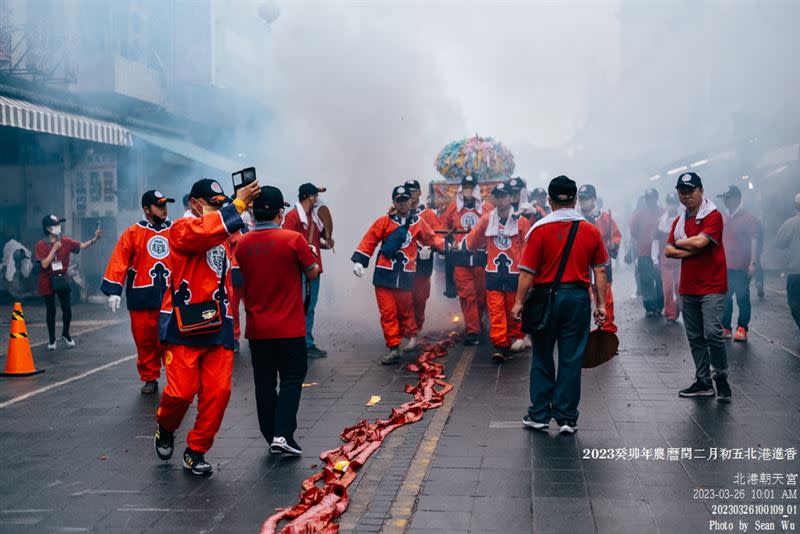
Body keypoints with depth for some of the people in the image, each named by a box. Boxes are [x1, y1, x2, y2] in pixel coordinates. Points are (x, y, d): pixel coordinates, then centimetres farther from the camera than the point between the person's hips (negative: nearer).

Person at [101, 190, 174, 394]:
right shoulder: (133, 233, 2)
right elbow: (119, 261, -1)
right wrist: (114, 290, -7)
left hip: (170, 295, 0)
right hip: (142, 296, 0)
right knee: (144, 340, 7)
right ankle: (149, 379, 20)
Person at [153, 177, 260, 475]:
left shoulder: (224, 235, 18)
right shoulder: (182, 228, -4)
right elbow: (203, 232, -29)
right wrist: (238, 205, -30)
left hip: (217, 327, 6)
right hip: (184, 325, -6)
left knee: (218, 392, -1)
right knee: (181, 391, -6)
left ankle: (196, 452, 15)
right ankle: (165, 431, 27)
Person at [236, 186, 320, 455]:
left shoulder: (242, 244, 0)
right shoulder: (293, 239, -13)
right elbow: (312, 273, -2)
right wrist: (311, 254, 17)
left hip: (256, 328, 4)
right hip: (289, 327, -4)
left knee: (264, 383, 12)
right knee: (292, 379, 8)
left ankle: (272, 438, 18)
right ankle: (282, 434, -6)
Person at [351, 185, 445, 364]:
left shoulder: (418, 222, 8)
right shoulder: (384, 221, 0)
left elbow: (431, 238, 20)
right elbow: (369, 241, -1)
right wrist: (359, 261, -7)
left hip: (406, 274, 1)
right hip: (385, 274, -1)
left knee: (405, 309, 8)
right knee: (387, 312, -3)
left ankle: (411, 337, 31)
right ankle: (393, 348, 1)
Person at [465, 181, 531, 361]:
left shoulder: (521, 220, -5)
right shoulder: (487, 219, 3)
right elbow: (472, 242, 15)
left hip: (515, 272, -1)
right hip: (493, 272, 2)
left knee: (514, 309, 10)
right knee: (496, 311, -5)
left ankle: (516, 338, 29)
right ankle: (500, 346, -5)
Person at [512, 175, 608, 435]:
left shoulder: (540, 229, -6)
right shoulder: (591, 231, 3)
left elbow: (528, 271, -8)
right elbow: (600, 271, 4)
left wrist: (519, 301, -1)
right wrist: (600, 304, 9)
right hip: (578, 298, 2)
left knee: (542, 359, 10)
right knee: (571, 360, 6)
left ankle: (539, 415, 15)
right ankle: (567, 418, 10)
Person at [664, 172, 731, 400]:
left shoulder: (713, 216, -7)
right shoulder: (679, 221, 14)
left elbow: (699, 241, -21)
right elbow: (668, 251, 7)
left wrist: (679, 243, -1)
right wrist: (690, 250, -10)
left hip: (712, 287, -7)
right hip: (688, 288, 7)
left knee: (712, 333, -13)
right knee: (695, 338, 9)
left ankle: (722, 378, 6)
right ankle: (703, 382, 17)